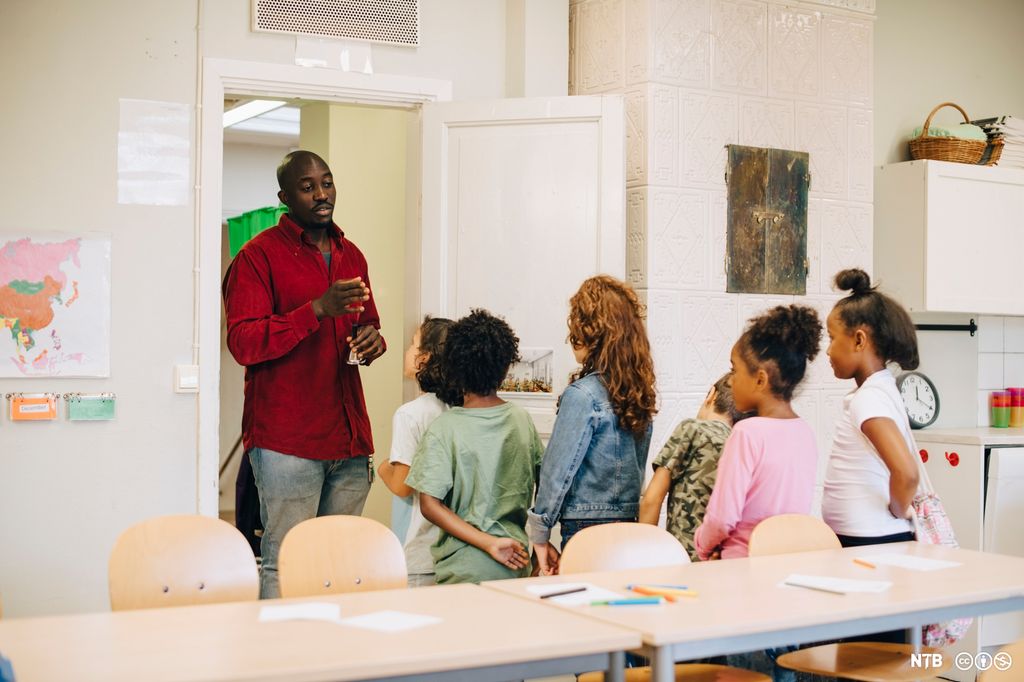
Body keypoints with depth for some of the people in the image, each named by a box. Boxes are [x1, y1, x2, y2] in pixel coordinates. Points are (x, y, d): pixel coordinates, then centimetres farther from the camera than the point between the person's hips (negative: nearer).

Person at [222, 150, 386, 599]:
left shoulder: (352, 256, 19)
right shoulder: (259, 255, -3)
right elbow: (243, 343, -12)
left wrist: (372, 339, 6)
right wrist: (318, 309, -20)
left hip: (350, 439, 6)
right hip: (287, 440, -6)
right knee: (285, 567, -6)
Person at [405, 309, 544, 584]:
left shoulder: (444, 429, -11)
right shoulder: (522, 420, 1)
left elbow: (430, 505, -15)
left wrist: (489, 542, -14)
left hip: (465, 571, -4)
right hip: (517, 567, 4)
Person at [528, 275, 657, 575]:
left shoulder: (583, 395, -15)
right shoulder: (641, 393, 7)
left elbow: (557, 470, -11)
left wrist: (540, 535, -3)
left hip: (588, 528, -7)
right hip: (632, 524, 7)